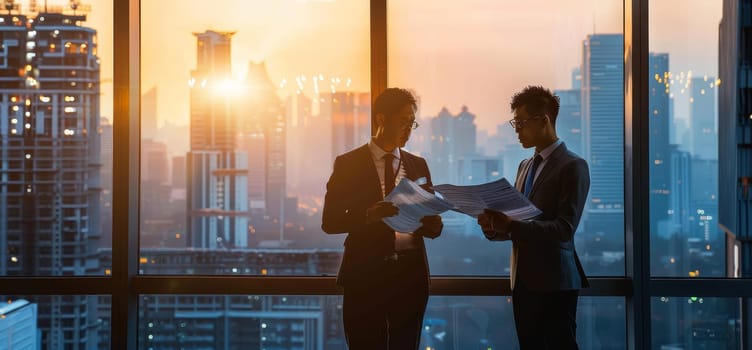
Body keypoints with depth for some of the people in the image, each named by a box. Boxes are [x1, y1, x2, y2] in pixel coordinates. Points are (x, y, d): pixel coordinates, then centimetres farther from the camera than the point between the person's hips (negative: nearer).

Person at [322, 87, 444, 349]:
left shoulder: (418, 166, 12)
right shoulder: (349, 163, 1)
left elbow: (434, 229, 11)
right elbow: (330, 222, -4)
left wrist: (430, 219, -14)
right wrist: (369, 215, -22)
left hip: (410, 273, 3)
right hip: (366, 274, -3)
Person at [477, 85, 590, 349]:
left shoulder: (572, 166, -9)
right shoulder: (525, 166, 17)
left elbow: (564, 229, -18)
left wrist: (511, 225, -24)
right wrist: (495, 227, -5)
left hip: (554, 281, -7)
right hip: (523, 280, 8)